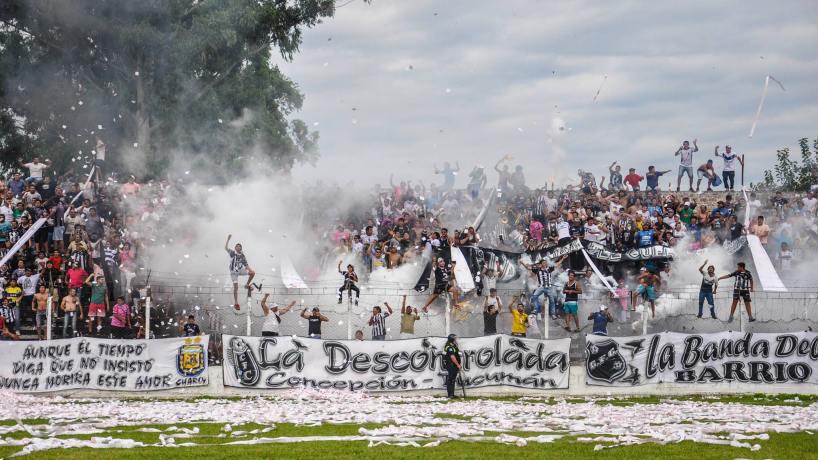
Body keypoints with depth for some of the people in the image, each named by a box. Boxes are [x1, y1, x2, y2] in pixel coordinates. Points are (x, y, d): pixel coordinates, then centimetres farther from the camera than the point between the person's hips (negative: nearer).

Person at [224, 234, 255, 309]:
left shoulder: (242, 256, 1)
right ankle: (236, 303, 2)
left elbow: (246, 265, 5)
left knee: (252, 273, -14)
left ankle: (247, 285, 9)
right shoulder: (232, 253, -7)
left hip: (240, 270, 4)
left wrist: (250, 270, -11)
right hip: (234, 272, -4)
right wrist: (228, 239, -24)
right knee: (236, 287, -7)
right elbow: (226, 248, -19)